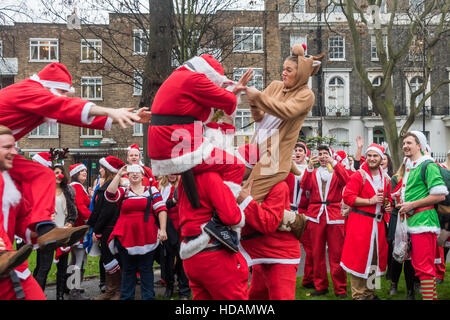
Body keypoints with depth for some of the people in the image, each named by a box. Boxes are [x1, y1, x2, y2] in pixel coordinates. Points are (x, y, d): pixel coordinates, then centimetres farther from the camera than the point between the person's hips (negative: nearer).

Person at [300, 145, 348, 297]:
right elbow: (305, 186, -2)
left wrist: (333, 162, -15)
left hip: (334, 215, -2)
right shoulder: (312, 172, 16)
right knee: (317, 252, 4)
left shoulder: (336, 171, 11)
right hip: (315, 216, 2)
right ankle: (320, 286, 13)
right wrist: (309, 167, -12)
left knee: (336, 253, -3)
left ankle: (340, 289, 3)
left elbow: (345, 180, -10)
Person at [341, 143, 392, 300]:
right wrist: (370, 201, -17)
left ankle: (369, 292, 26)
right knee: (359, 258, -5)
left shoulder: (385, 179, 13)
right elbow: (348, 197, -13)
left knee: (375, 257, 12)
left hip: (377, 222, 7)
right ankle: (358, 294, 4)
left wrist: (387, 205, 6)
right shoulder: (358, 176, -7)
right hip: (360, 221, -6)